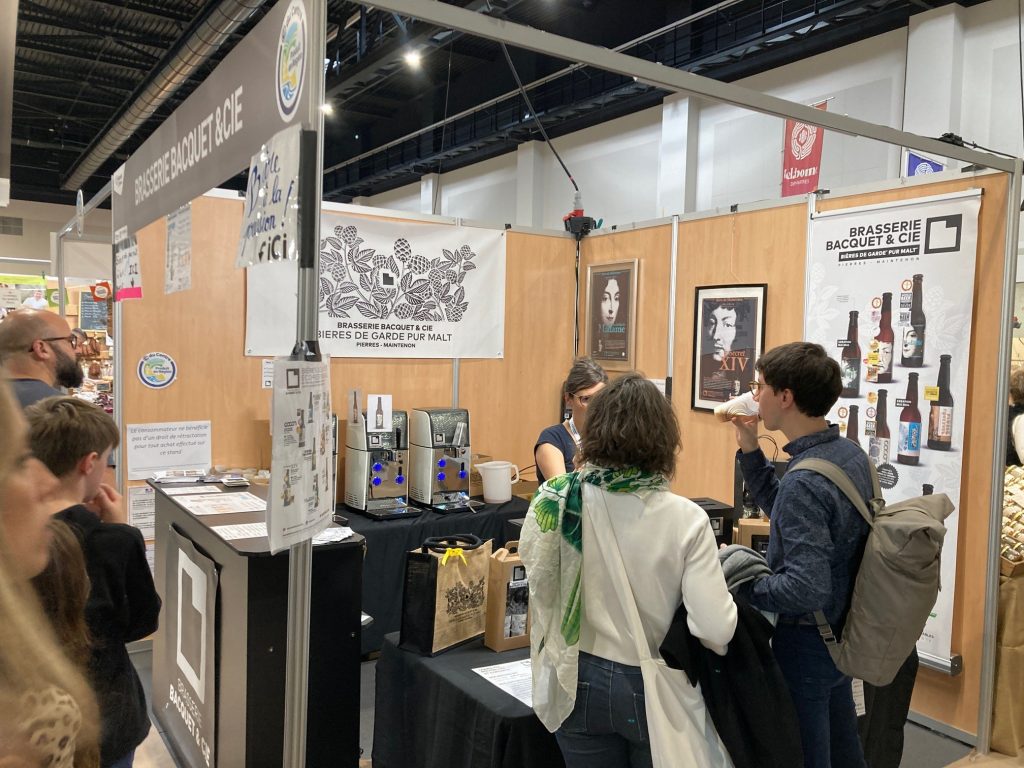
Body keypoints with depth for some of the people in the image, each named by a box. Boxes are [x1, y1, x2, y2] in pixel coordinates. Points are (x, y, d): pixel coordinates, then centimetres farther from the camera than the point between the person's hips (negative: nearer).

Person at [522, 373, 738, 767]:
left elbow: (532, 561, 6)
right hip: (651, 688, -1)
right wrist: (726, 591, 1)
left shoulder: (557, 502, -15)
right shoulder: (684, 519, -21)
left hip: (578, 683, 2)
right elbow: (716, 629, -20)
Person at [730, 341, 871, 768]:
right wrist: (750, 448, 2)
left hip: (806, 644, -9)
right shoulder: (850, 453, -1)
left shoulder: (804, 481, -30)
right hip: (843, 634, 9)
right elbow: (781, 507, 11)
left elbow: (805, 590, -33)